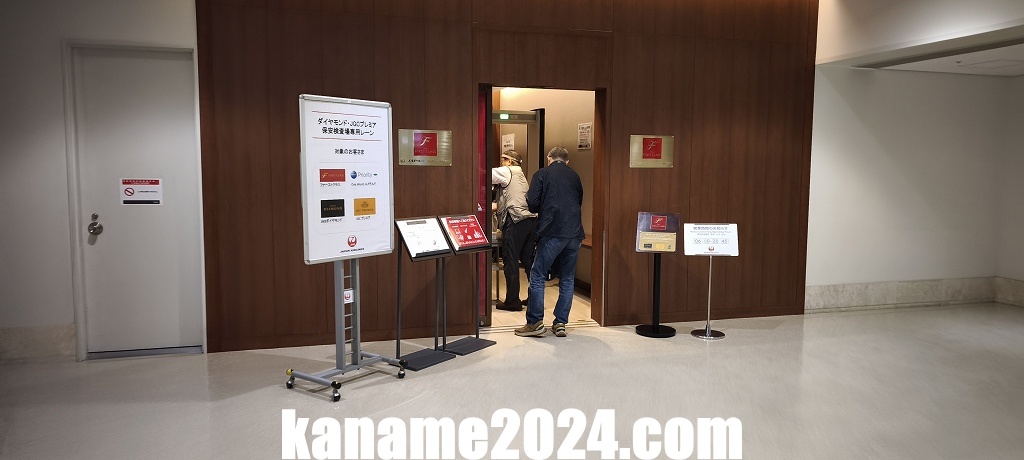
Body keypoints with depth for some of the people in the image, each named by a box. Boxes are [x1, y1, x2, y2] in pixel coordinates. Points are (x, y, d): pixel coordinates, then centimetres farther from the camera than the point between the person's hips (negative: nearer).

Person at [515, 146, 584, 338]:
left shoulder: (542, 174, 3)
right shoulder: (575, 177, 16)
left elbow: (532, 204, -4)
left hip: (552, 232, -4)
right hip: (574, 233, 5)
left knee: (537, 277, 3)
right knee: (567, 279, 11)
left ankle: (535, 322, 2)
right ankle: (560, 323, 12)